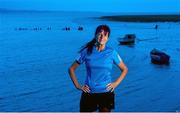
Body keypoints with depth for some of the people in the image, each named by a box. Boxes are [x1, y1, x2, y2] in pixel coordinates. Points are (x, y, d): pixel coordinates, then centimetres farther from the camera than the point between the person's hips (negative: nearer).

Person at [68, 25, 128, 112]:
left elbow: (124, 69, 11)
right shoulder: (87, 51, -1)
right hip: (89, 93, 0)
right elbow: (71, 69, 7)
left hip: (106, 93, 0)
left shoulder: (112, 52, -1)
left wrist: (116, 83, 0)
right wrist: (77, 85, -1)